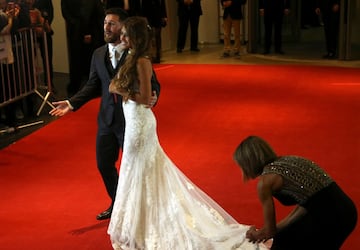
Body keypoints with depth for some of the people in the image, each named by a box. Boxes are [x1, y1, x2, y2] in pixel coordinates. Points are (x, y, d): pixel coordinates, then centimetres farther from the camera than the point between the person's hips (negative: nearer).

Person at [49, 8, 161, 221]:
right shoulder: (98, 54, 6)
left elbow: (153, 83, -9)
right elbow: (93, 86, 9)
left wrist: (153, 97, -31)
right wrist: (72, 103, -1)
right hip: (107, 120, 6)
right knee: (104, 164, 15)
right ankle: (116, 205, 38)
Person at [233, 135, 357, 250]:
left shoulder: (265, 181, -5)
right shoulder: (288, 161, 17)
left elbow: (270, 231, 2)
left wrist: (259, 234, 24)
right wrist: (275, 228, 22)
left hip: (328, 217, -8)